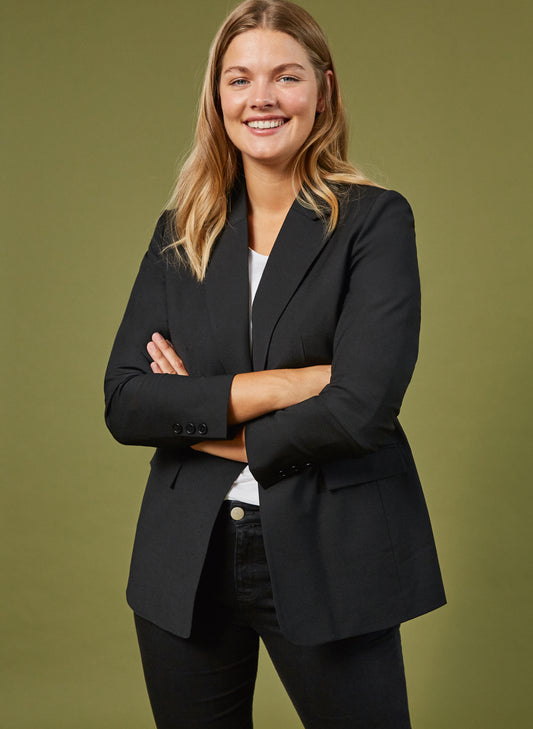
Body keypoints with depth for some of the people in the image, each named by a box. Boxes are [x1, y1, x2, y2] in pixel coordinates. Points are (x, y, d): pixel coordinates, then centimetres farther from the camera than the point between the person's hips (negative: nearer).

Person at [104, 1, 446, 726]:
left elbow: (361, 408, -17)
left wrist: (202, 421, -7)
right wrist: (275, 385, -16)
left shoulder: (376, 220, -5)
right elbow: (124, 403, -5)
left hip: (328, 558, -3)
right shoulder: (179, 233, 5)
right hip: (188, 559, 4)